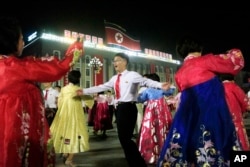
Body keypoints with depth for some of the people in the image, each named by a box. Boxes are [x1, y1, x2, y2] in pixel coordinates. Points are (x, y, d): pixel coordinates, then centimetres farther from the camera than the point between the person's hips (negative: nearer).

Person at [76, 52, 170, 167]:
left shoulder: (132, 75, -5)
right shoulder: (114, 78, 17)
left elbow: (147, 81, -18)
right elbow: (102, 87, 20)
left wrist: (160, 85, -35)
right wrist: (84, 91, 21)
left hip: (129, 108, -8)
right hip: (119, 108, 8)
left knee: (126, 138, -9)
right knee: (123, 138, 11)